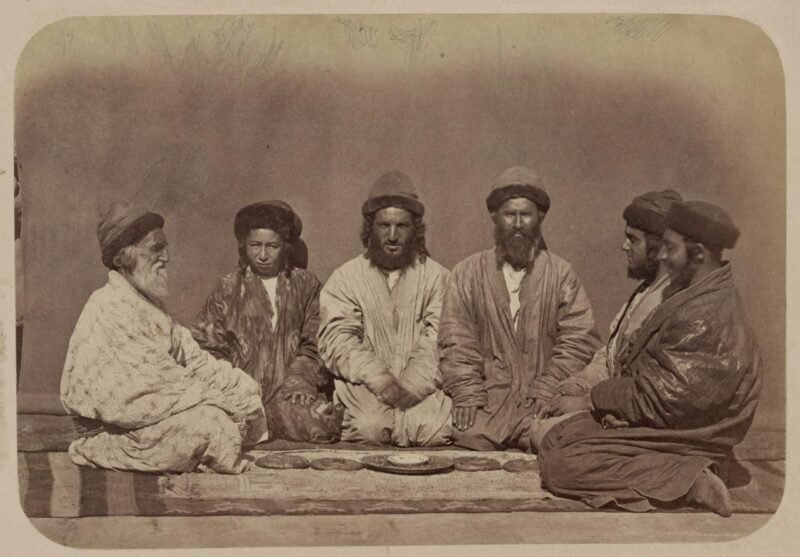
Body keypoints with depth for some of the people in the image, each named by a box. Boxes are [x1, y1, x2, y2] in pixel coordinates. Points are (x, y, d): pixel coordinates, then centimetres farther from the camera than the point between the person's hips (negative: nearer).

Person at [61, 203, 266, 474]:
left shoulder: (147, 303, 13)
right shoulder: (110, 309, -20)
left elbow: (189, 356, 9)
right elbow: (160, 379, -23)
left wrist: (241, 385, -5)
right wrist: (223, 393, -15)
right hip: (117, 429, -10)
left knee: (247, 394, 2)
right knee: (209, 421, -29)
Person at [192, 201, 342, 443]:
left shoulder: (306, 285, 12)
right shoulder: (228, 287, 11)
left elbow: (315, 344, 9)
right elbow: (207, 344, 7)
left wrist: (300, 381, -8)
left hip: (289, 392, 2)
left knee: (323, 423, -28)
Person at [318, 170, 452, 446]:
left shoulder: (436, 277, 11)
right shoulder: (344, 279, 10)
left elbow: (439, 343, -1)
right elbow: (338, 341, -2)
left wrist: (408, 387, -17)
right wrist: (383, 382, -17)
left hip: (422, 390, 1)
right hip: (363, 387, 0)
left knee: (437, 426, -27)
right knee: (369, 427, -29)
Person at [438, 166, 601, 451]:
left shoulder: (561, 274, 10)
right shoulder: (467, 273, 12)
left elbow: (579, 341, 2)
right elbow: (455, 342, 4)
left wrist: (546, 391, -10)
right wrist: (467, 394, -9)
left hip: (542, 401, 0)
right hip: (487, 398, 0)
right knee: (473, 438, -26)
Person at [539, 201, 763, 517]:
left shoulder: (706, 318, -25)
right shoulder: (694, 295, 8)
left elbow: (657, 400, -23)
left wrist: (602, 394, -7)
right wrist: (611, 392, -6)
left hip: (681, 438, -10)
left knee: (561, 467, -17)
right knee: (554, 440, 8)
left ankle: (685, 481, -14)